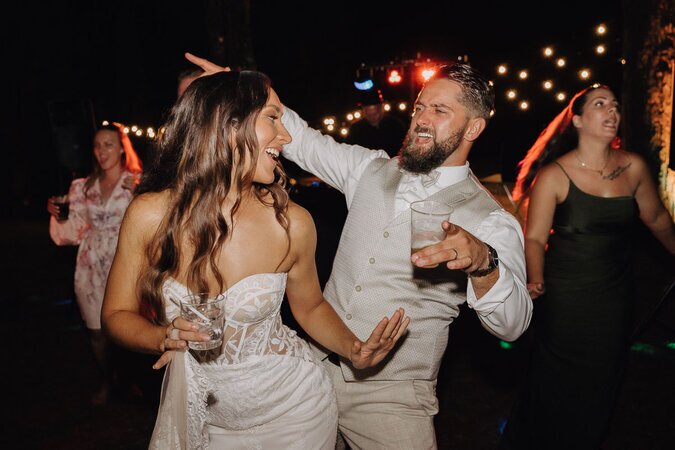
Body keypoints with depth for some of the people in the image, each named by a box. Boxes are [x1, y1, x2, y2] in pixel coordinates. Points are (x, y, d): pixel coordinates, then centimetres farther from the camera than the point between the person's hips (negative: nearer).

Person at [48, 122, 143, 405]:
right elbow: (74, 231, 10)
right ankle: (106, 381, 34)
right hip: (92, 269, 3)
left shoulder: (137, 184, -1)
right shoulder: (83, 188, 10)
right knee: (97, 331, 10)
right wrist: (56, 215, -7)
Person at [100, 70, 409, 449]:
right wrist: (162, 338, -27)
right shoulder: (151, 215, -18)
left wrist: (354, 349, -18)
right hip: (199, 414, 1)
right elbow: (117, 314, -6)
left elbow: (310, 307, 0)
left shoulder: (292, 224, -17)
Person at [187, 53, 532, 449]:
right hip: (317, 368, 5)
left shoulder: (490, 219, -11)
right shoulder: (372, 168, 4)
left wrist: (482, 262, -40)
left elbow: (511, 325, -20)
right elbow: (303, 141, 12)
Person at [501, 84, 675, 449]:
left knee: (600, 389, 17)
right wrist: (535, 279, -29)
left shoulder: (633, 167, -3)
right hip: (563, 300, -4)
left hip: (615, 299, 4)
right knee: (555, 388, 8)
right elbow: (534, 237, -13)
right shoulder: (553, 175, -13)